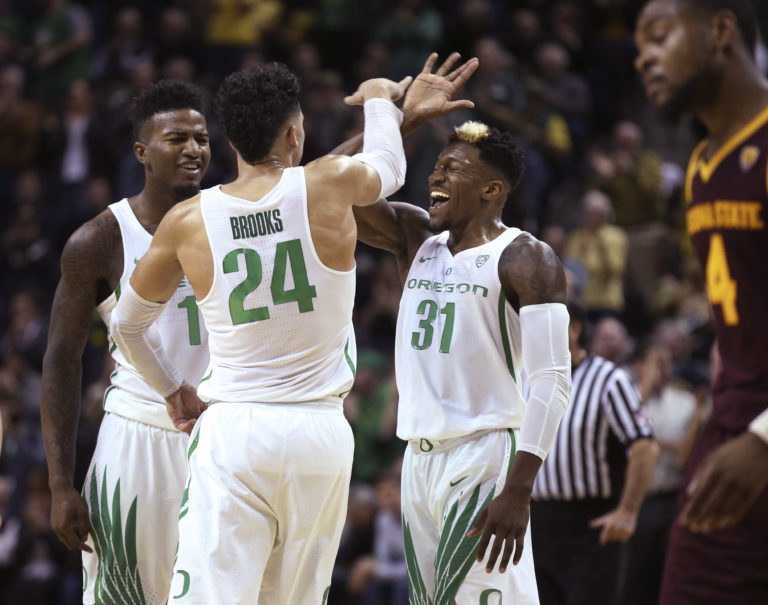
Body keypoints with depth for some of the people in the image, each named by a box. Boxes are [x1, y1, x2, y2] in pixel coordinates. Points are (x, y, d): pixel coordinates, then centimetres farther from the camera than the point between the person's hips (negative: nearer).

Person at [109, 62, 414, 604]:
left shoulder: (187, 223, 0)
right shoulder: (330, 187, -4)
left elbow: (127, 323, 15)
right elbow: (389, 168, 22)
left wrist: (173, 391, 31)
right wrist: (379, 100, 42)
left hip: (233, 431, -1)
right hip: (320, 431, 1)